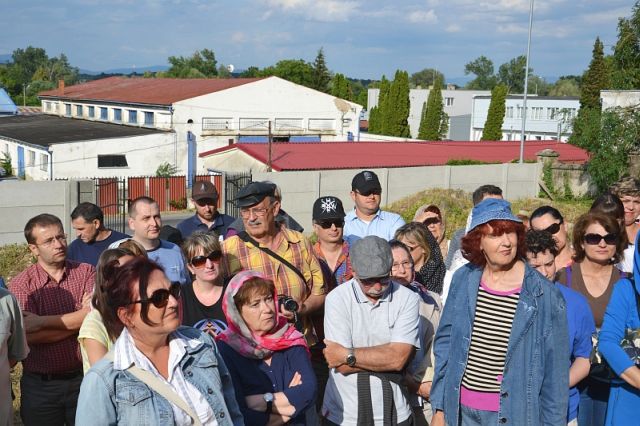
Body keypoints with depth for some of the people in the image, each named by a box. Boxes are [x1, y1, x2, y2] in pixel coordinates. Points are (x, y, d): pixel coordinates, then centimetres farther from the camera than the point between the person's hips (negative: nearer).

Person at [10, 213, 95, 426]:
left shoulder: (87, 272, -2)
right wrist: (79, 321, -14)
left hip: (85, 378, 0)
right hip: (40, 385, 0)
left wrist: (40, 321, -16)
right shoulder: (21, 284, -5)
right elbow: (30, 336, -16)